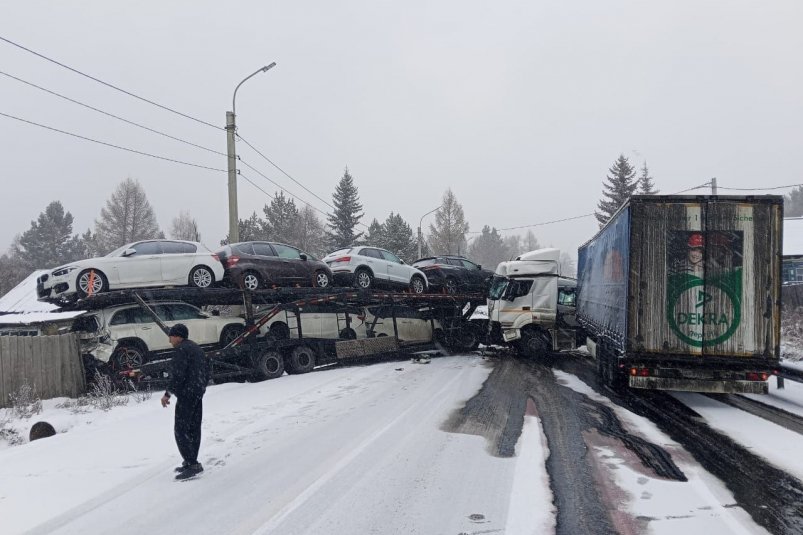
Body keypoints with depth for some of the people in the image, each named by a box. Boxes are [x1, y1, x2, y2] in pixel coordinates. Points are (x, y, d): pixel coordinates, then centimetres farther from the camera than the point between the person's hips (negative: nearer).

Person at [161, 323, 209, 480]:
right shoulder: (196, 348, 17)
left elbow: (178, 375, -21)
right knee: (194, 429, 13)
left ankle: (192, 464, -14)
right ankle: (192, 463, 19)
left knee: (181, 430, -9)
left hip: (186, 394, -10)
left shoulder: (182, 349, -14)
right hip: (198, 394, 10)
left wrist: (167, 394, -16)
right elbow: (206, 370, 21)